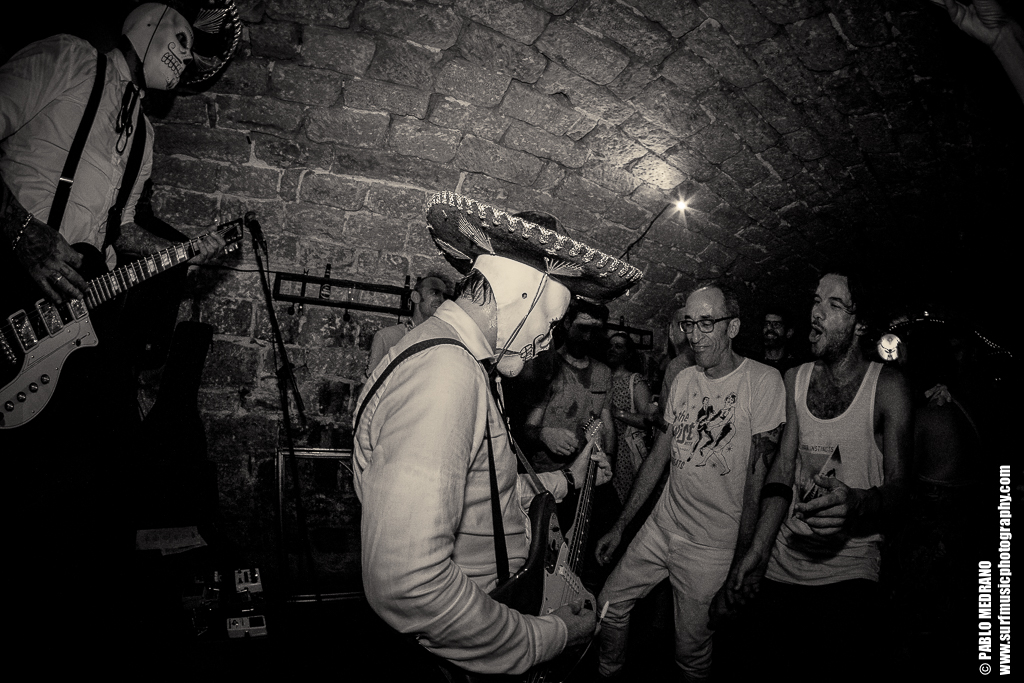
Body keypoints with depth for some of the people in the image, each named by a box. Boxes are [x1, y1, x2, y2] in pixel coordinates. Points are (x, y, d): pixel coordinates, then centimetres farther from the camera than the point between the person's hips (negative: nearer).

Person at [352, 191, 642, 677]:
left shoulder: (470, 364, 6)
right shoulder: (444, 371, -29)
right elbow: (407, 583, -35)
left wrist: (564, 481, 14)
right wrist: (546, 638, -24)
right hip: (461, 655, -9)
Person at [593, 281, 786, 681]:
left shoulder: (764, 381, -13)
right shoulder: (684, 380, 5)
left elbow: (758, 475, -13)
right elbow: (660, 455, 8)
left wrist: (743, 558, -12)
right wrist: (621, 525, 7)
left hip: (713, 546, -5)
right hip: (661, 527, 6)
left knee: (691, 650, 6)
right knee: (610, 604, 11)